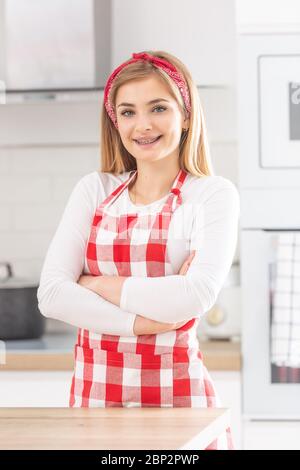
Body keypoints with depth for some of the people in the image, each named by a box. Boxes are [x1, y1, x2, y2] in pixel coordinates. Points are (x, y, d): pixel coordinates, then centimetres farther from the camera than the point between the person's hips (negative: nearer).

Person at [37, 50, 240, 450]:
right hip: (95, 390, 3)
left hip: (176, 392, -3)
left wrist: (97, 285, -8)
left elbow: (197, 296, -17)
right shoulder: (94, 190, 7)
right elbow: (51, 293, -3)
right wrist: (143, 321, -14)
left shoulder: (213, 194, -2)